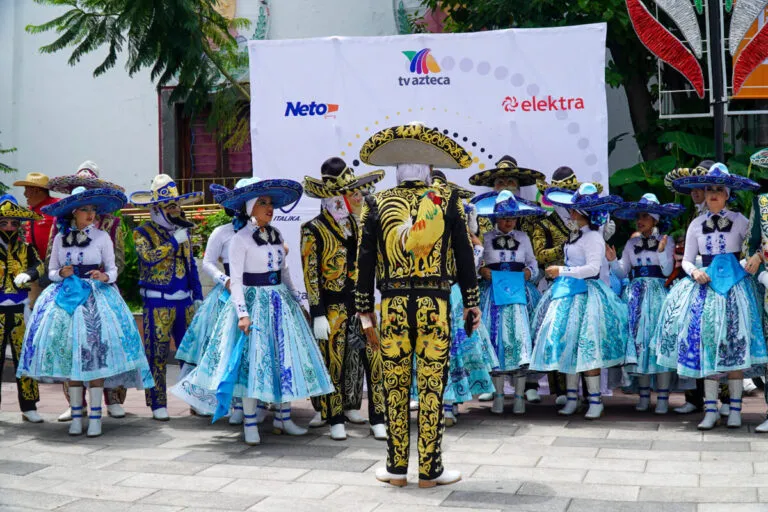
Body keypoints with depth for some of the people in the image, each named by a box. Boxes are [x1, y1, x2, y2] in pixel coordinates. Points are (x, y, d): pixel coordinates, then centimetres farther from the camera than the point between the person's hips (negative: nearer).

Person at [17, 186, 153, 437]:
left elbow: (112, 269, 6)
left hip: (96, 298, -2)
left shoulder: (102, 237, 3)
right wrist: (61, 273, -7)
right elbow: (51, 271, 14)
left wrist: (105, 277, -15)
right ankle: (76, 416, 11)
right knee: (70, 357, 2)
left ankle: (95, 416, -1)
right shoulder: (60, 238, 9)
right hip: (67, 298, 2)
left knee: (94, 354, -8)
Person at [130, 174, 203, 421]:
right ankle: (158, 404, 7)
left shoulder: (183, 230, 14)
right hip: (158, 303, -5)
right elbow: (149, 257, -21)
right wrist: (174, 242, -17)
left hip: (184, 301, 5)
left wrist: (198, 295, 16)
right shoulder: (143, 232, -2)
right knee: (157, 354, -2)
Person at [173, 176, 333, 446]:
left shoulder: (276, 236, 9)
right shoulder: (240, 239, -8)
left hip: (280, 302, 6)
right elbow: (235, 279, -12)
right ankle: (250, 424, 5)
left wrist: (296, 301, 17)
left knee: (287, 359, 6)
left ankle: (283, 418, 17)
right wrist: (243, 313, -20)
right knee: (253, 361, -5)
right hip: (253, 302, -6)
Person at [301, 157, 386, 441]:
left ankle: (378, 421, 9)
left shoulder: (356, 224, 11)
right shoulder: (313, 230, -6)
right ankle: (336, 422, 16)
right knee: (334, 365, 3)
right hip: (334, 308, -4)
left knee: (375, 362, 1)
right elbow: (310, 274, -8)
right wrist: (318, 315, -12)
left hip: (363, 303, 5)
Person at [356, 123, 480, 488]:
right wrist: (471, 303, 10)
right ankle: (430, 470, 10)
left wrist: (365, 309, 10)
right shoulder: (447, 201, 2)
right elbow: (464, 255, 3)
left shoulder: (377, 203, 3)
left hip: (393, 305, 1)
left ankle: (397, 469, 16)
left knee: (395, 388, 8)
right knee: (431, 387, 3)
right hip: (435, 304, -1)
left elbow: (365, 260, 4)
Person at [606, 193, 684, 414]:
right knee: (638, 341, 3)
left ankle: (662, 398, -3)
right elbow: (622, 272, 10)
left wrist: (662, 251, -18)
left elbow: (667, 271, -5)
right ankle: (644, 396, 11)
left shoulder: (665, 241, 2)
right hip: (636, 295, 4)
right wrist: (613, 260, -7)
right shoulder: (631, 243, 13)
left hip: (657, 293, -4)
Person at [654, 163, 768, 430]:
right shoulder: (696, 224, 10)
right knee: (707, 345, -2)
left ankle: (735, 409, 6)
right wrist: (694, 272, -7)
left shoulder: (739, 221, 4)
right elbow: (686, 260, 11)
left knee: (734, 346, -3)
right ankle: (711, 409, 3)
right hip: (705, 285, 2)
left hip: (734, 285, -2)